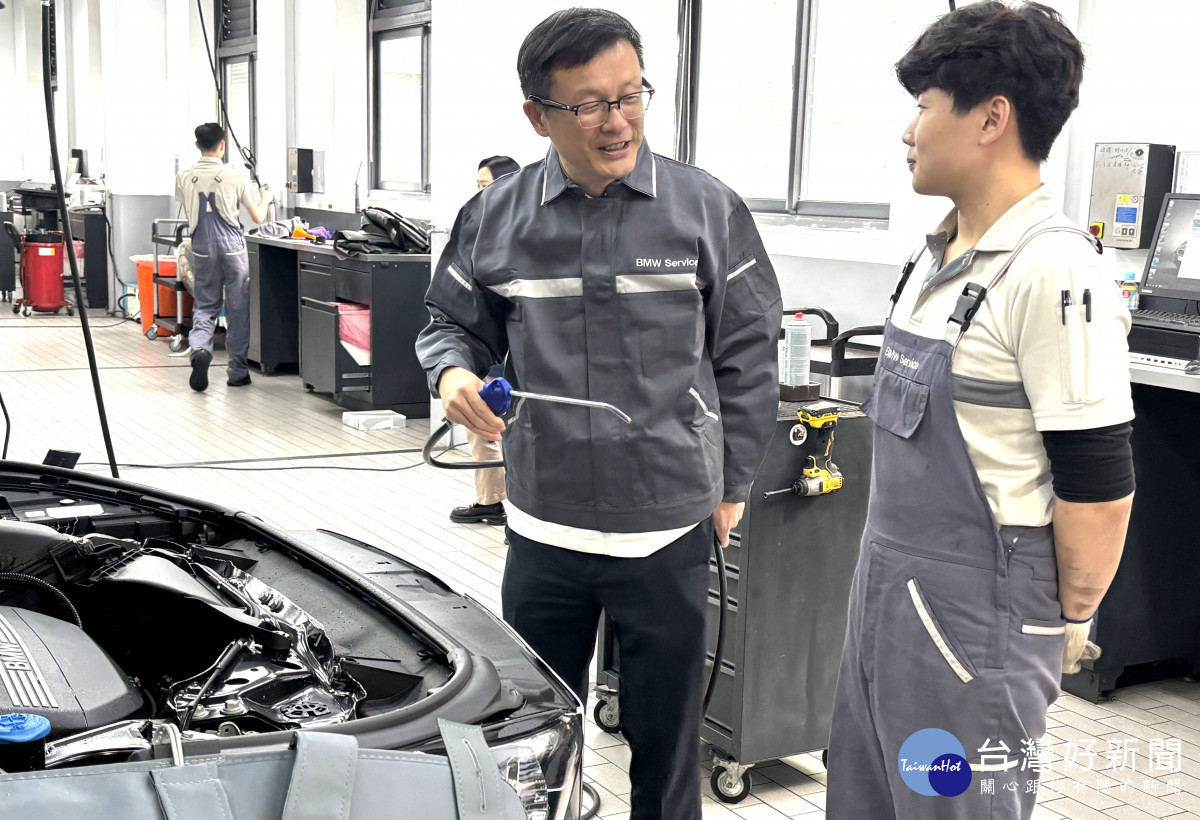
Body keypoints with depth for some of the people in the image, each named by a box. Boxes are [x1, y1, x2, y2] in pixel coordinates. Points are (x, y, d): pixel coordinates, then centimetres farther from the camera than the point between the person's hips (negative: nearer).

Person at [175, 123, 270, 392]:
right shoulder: (234, 176, -8)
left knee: (204, 306, 12)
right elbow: (258, 217, -1)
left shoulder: (184, 178, 1)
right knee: (237, 309, 7)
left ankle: (199, 349, -17)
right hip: (232, 248, -2)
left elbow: (189, 215, 14)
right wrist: (264, 198, 20)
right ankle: (237, 371, 12)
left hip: (202, 249, 3)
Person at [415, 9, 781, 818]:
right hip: (542, 527, 2)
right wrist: (452, 371, -12)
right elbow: (452, 324, 12)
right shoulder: (495, 218, 0)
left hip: (668, 530, -2)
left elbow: (748, 358, 0)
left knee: (666, 735, 13)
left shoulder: (708, 209, -5)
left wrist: (732, 486, 1)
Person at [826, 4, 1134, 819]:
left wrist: (1067, 627, -8)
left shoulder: (1054, 271, -20)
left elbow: (1097, 481, -18)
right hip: (888, 583, 8)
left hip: (975, 607, -8)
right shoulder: (938, 253, 8)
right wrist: (888, 573, 18)